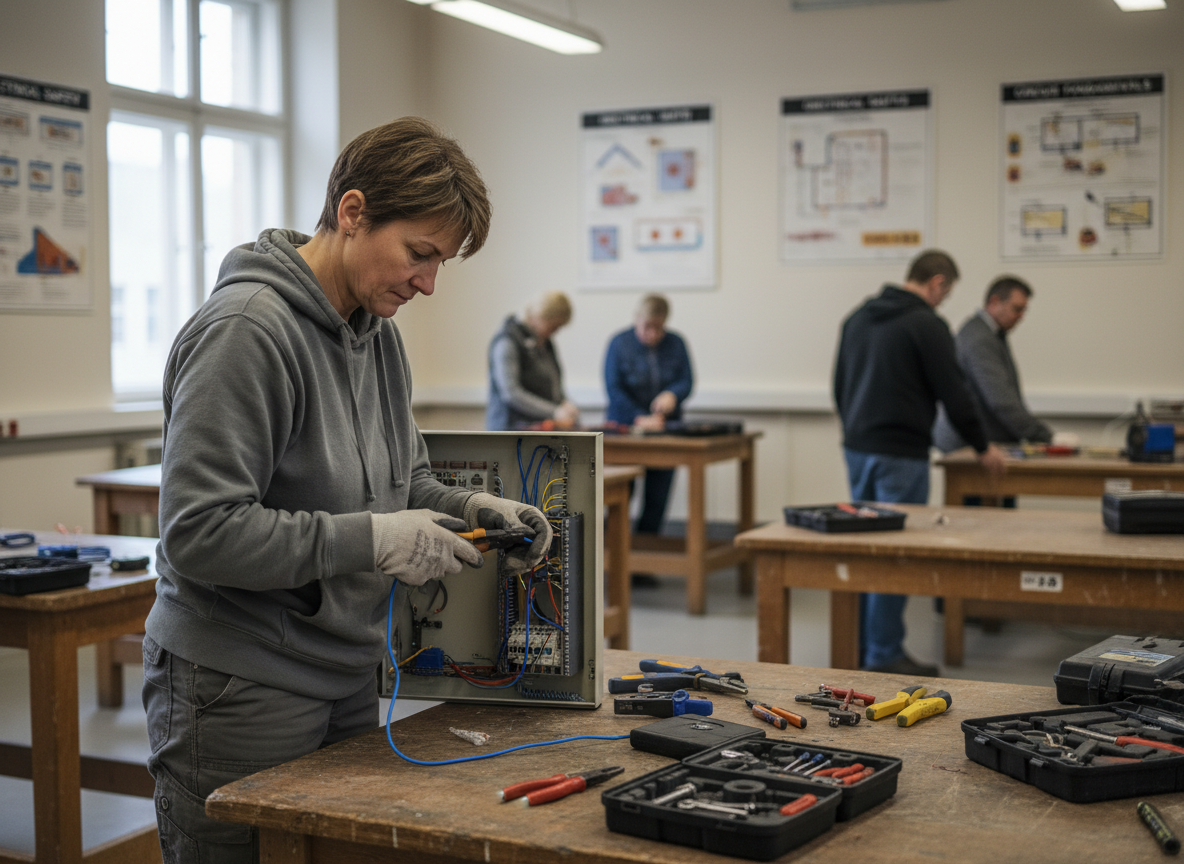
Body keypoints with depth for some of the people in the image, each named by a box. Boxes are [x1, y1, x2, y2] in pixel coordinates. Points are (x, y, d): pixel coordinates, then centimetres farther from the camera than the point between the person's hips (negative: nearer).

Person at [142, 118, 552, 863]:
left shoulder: (378, 331, 9)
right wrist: (369, 541, -24)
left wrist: (467, 510, -2)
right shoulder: (247, 329, -19)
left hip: (348, 682, 8)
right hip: (240, 698, -8)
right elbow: (199, 532, -24)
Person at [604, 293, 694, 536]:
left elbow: (687, 381, 0)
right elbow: (614, 389, -11)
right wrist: (640, 418, -22)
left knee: (658, 495, 0)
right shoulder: (620, 343, -5)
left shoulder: (675, 343, 5)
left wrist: (672, 395, -24)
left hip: (665, 426, 3)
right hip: (625, 427, -3)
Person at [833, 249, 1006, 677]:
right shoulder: (927, 324, -11)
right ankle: (885, 655, 1)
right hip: (900, 455, -8)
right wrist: (982, 447, 3)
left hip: (857, 449, 8)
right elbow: (953, 392, -10)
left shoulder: (859, 317, 13)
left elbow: (839, 385, 19)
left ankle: (861, 648, 19)